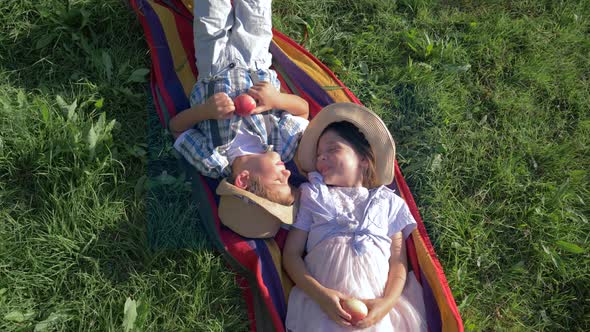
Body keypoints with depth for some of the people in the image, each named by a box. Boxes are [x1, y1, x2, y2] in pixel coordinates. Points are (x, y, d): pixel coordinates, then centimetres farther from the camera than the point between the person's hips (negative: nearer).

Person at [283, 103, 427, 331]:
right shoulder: (312, 196, 15)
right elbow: (291, 253, 7)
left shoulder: (387, 202, 15)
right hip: (320, 305, 0)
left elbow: (399, 262, 9)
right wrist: (320, 294, -9)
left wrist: (387, 302, -10)